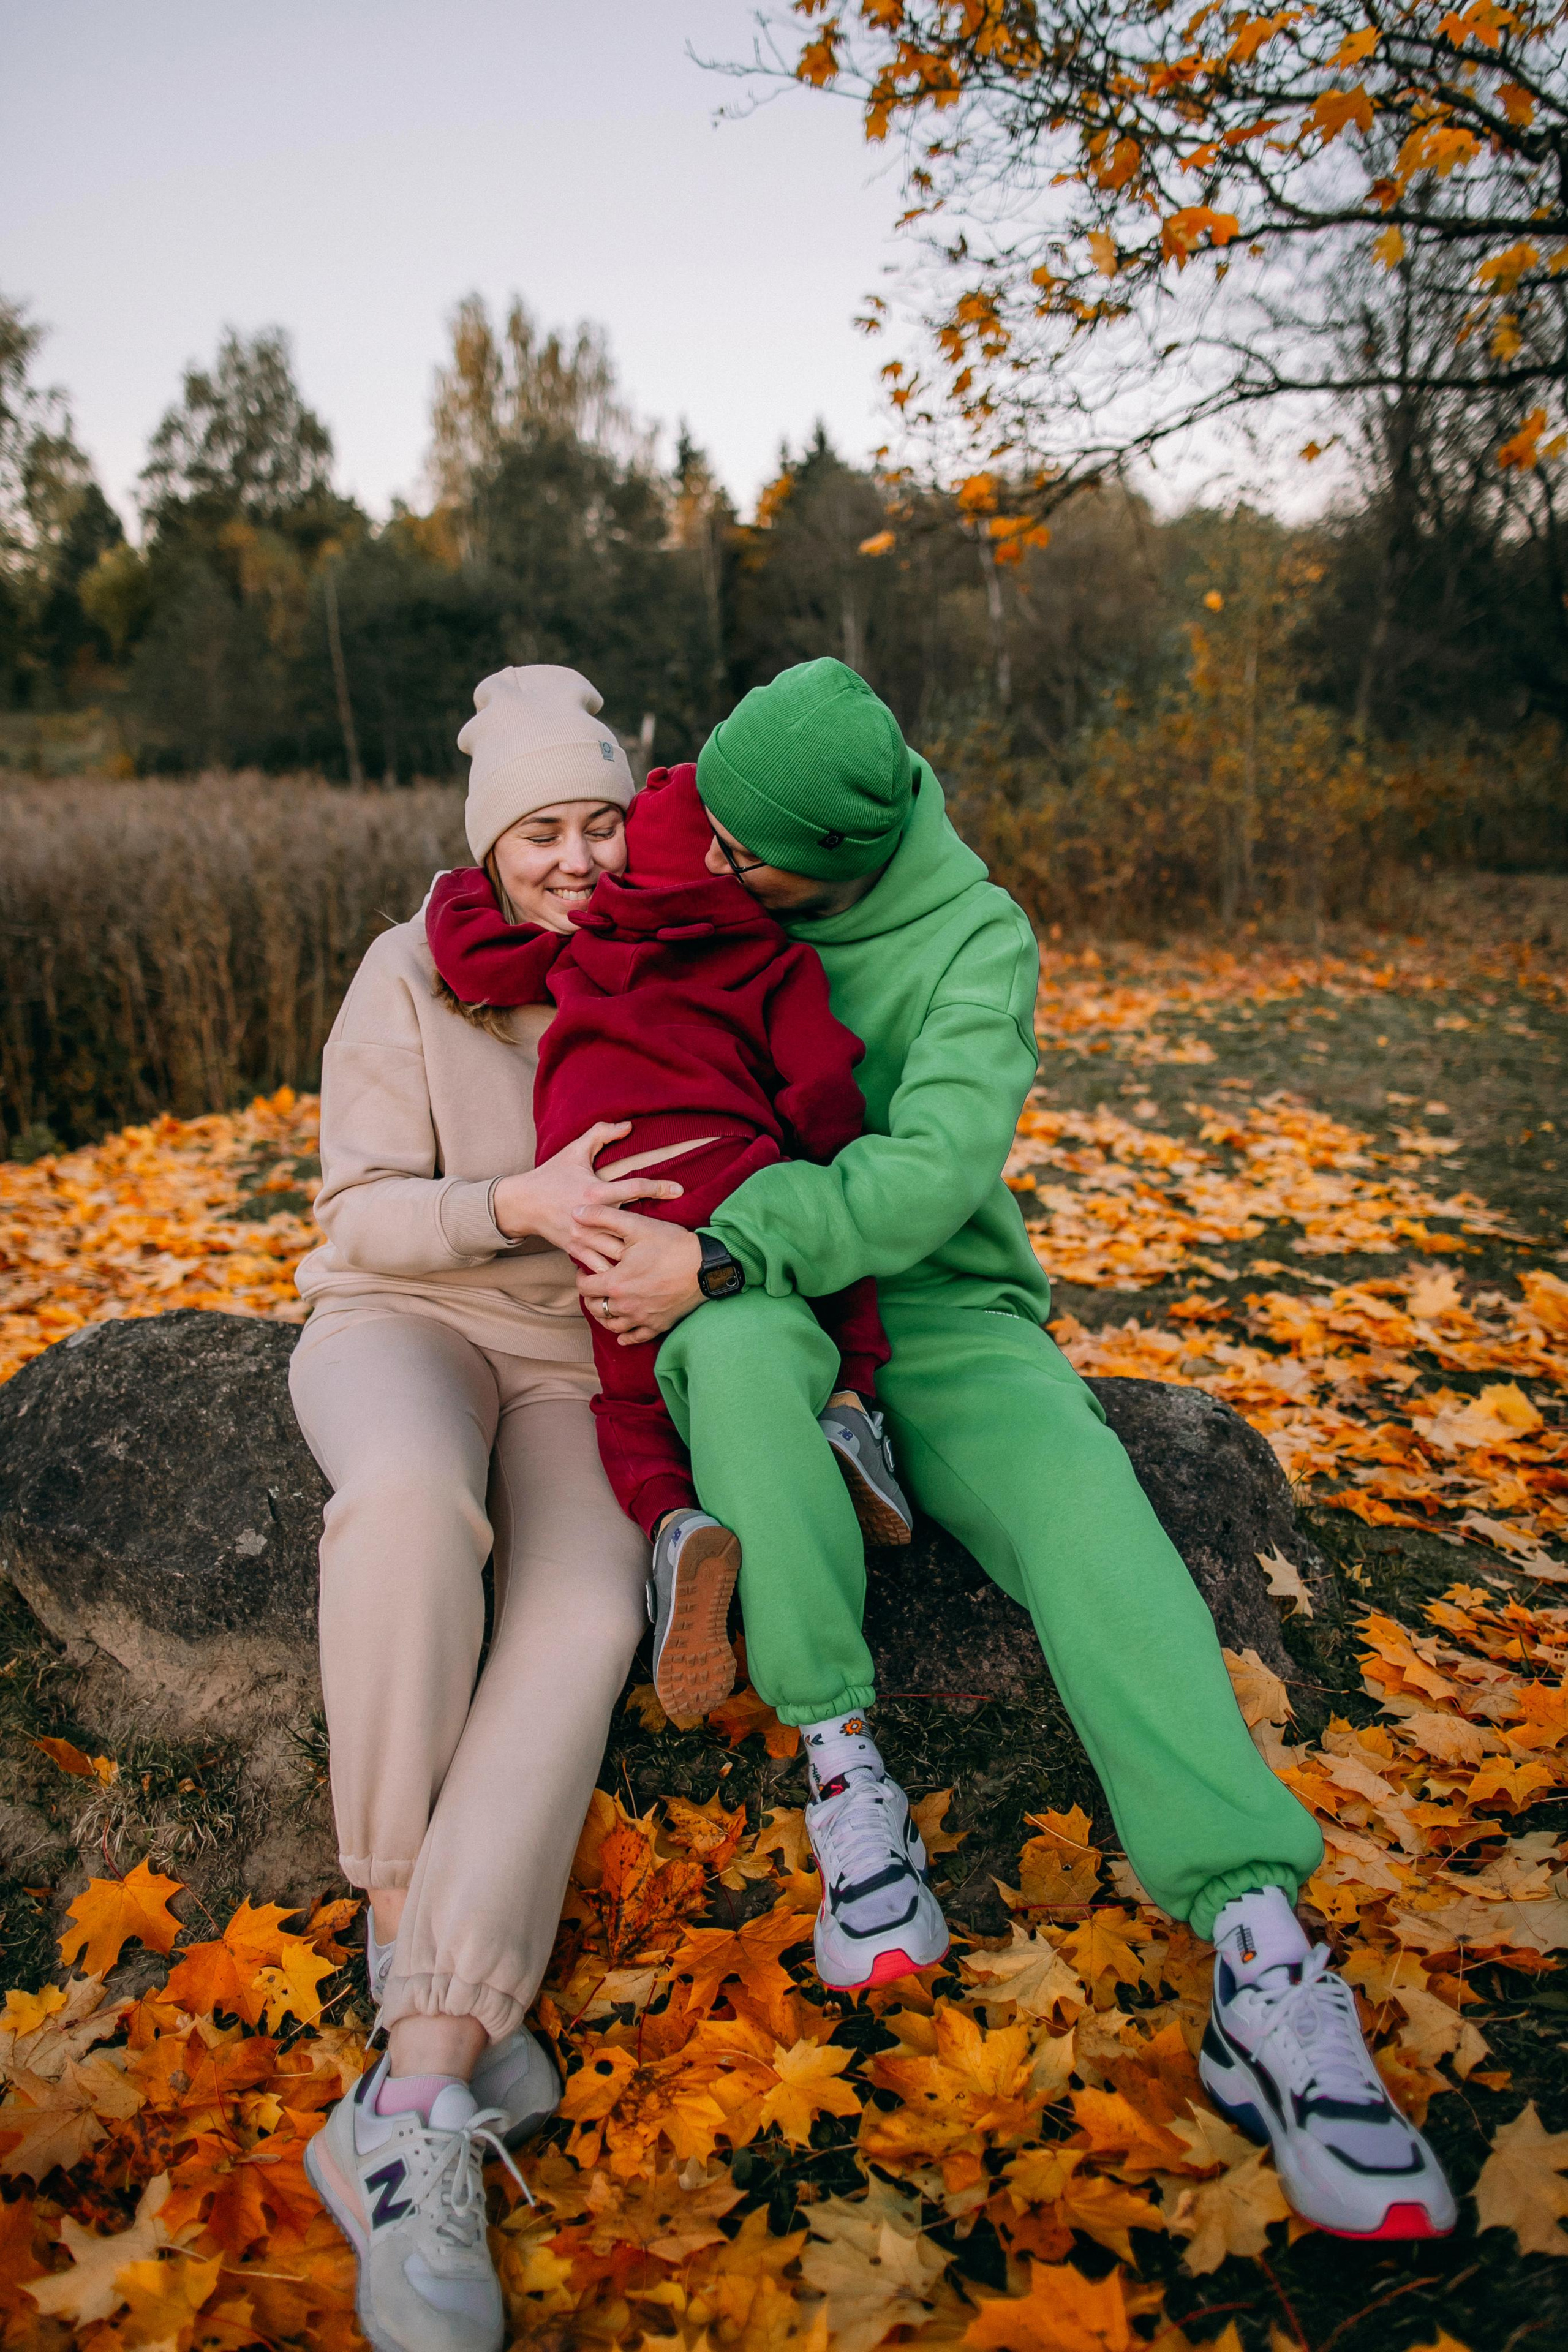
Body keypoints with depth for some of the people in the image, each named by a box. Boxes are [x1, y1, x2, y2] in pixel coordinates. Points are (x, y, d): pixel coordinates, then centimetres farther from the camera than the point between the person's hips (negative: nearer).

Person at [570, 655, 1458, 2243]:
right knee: (744, 1351, -37)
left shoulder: (970, 934, -8)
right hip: (746, 1299, 1)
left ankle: (1259, 1952, -32)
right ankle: (839, 1760, -25)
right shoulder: (691, 890, 1)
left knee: (1077, 1488, -29)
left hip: (935, 1299, -1)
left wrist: (715, 1251, -28)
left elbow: (935, 1166, -21)